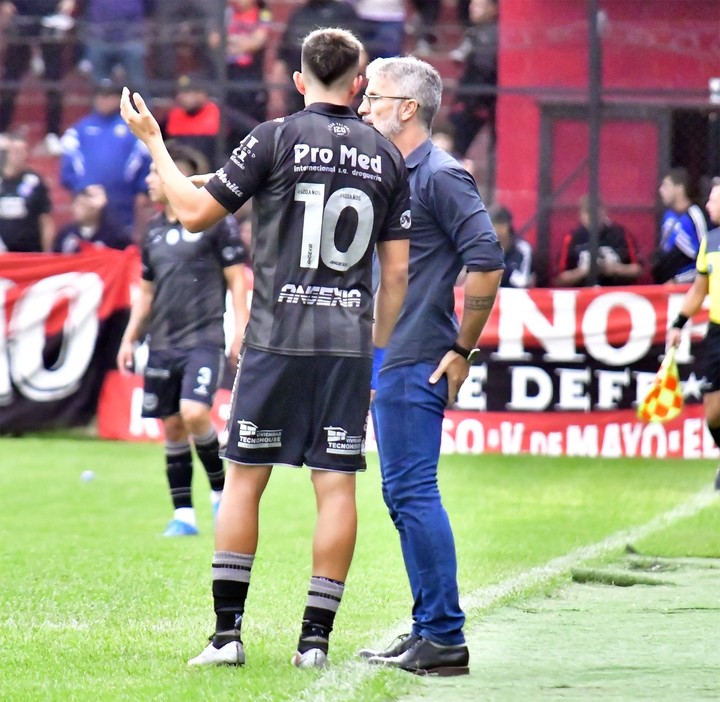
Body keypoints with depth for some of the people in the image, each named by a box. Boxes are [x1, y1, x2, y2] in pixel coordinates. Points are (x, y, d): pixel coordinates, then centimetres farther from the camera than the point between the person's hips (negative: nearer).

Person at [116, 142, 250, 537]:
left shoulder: (215, 220, -4)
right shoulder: (154, 230, 14)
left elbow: (237, 280, -3)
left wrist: (241, 332, -10)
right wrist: (130, 338, 16)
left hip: (204, 339, -6)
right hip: (162, 343, 6)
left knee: (194, 414, -21)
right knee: (172, 428, 5)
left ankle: (221, 490, 0)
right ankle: (183, 516, 10)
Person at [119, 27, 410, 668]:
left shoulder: (277, 139, -3)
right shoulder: (387, 157, 7)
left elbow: (195, 212, 0)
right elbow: (397, 271, 8)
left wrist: (153, 142, 13)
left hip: (278, 338, -2)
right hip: (351, 342, 3)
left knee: (244, 478, 4)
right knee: (337, 485, 3)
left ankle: (227, 633, 2)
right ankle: (316, 639, 2)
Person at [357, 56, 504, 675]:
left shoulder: (441, 175, -11)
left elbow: (486, 263, -18)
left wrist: (462, 351, -15)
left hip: (417, 365, -10)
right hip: (389, 364, 10)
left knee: (414, 494, -10)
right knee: (405, 496, 12)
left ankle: (444, 638, -9)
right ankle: (429, 633, 17)